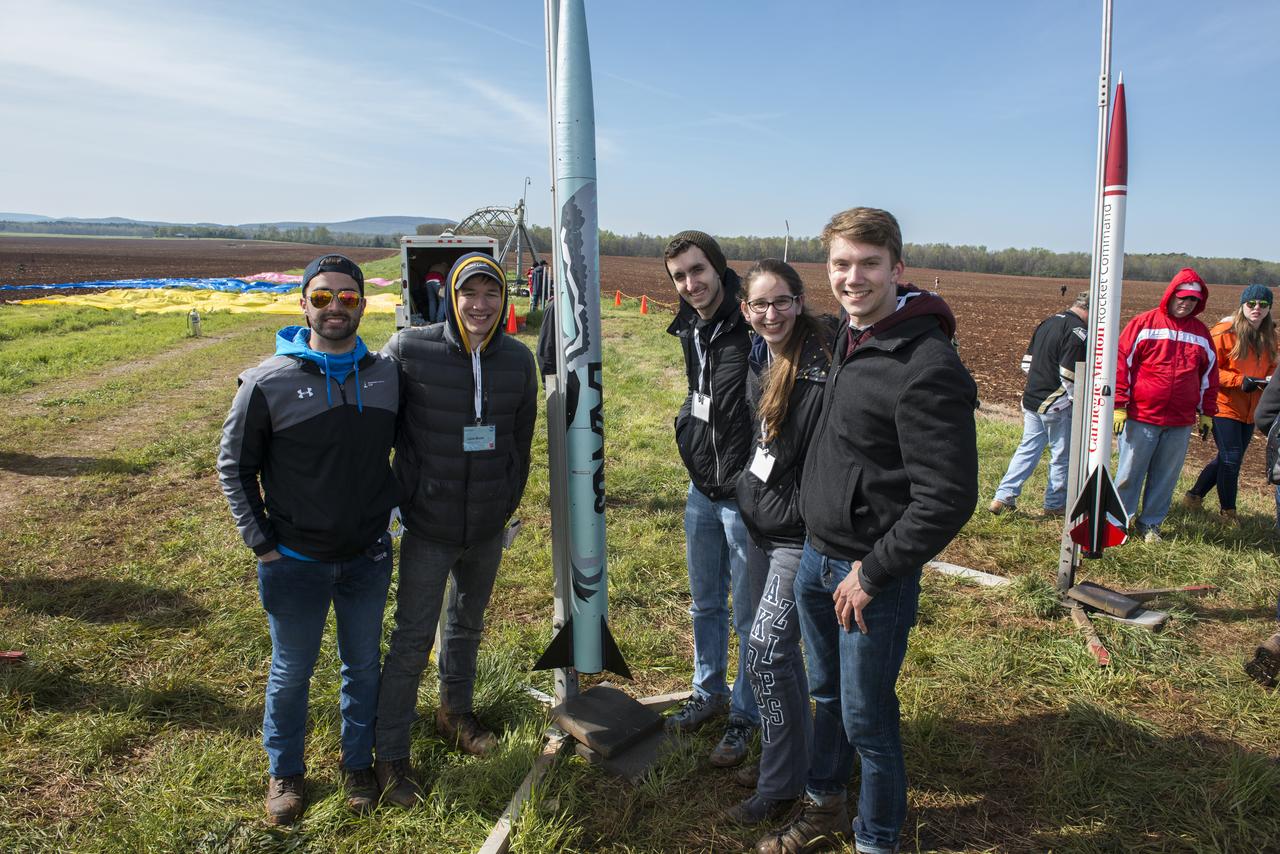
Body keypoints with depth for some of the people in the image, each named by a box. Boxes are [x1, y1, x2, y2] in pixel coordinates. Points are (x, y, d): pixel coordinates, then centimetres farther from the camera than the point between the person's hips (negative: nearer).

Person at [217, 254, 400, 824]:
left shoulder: (386, 375, -3)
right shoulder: (269, 382, -12)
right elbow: (235, 466, -4)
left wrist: (394, 506, 6)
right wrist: (261, 543, -7)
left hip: (369, 557, 3)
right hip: (295, 562, -2)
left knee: (363, 665, 18)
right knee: (291, 672, 14)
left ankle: (358, 762, 40)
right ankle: (285, 771, 38)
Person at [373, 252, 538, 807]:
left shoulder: (518, 359, -3)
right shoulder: (409, 350, -14)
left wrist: (508, 501, 10)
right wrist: (406, 496, -6)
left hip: (489, 528, 4)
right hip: (429, 526, -4)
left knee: (467, 625, 22)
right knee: (413, 640, 4)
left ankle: (455, 713, 45)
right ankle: (390, 756, 20)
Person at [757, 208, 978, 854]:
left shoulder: (927, 365, -22)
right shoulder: (849, 337, 5)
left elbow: (948, 498, -23)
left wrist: (871, 572, -17)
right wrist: (822, 548, 15)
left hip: (874, 574, -8)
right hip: (816, 557, 8)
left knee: (866, 719, 8)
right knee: (826, 695, 23)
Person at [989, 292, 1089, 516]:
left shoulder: (1047, 322, 10)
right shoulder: (1078, 332, -16)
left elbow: (1027, 363, 14)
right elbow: (1069, 377, -20)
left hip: (1031, 400, 8)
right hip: (1057, 405, -8)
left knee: (1027, 449, 14)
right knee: (1062, 456, 8)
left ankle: (1003, 497, 10)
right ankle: (1055, 504, 19)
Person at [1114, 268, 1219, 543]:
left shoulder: (1201, 333, 11)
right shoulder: (1144, 324, -3)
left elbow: (1209, 374, 18)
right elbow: (1121, 363, -6)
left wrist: (1206, 413, 16)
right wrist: (1118, 406, -9)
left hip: (1181, 422, 4)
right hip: (1141, 417, -4)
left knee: (1165, 476, 9)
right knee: (1130, 471, 2)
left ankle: (1151, 523, 22)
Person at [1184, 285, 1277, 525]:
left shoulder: (1268, 336, 9)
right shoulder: (1224, 332, -12)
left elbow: (1270, 367, 19)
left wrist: (1269, 380, -4)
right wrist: (1240, 381, -23)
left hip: (1249, 410, 7)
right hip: (1225, 406, -7)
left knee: (1228, 459, 14)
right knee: (1231, 459, -6)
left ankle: (1194, 496, 30)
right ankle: (1227, 510, 13)